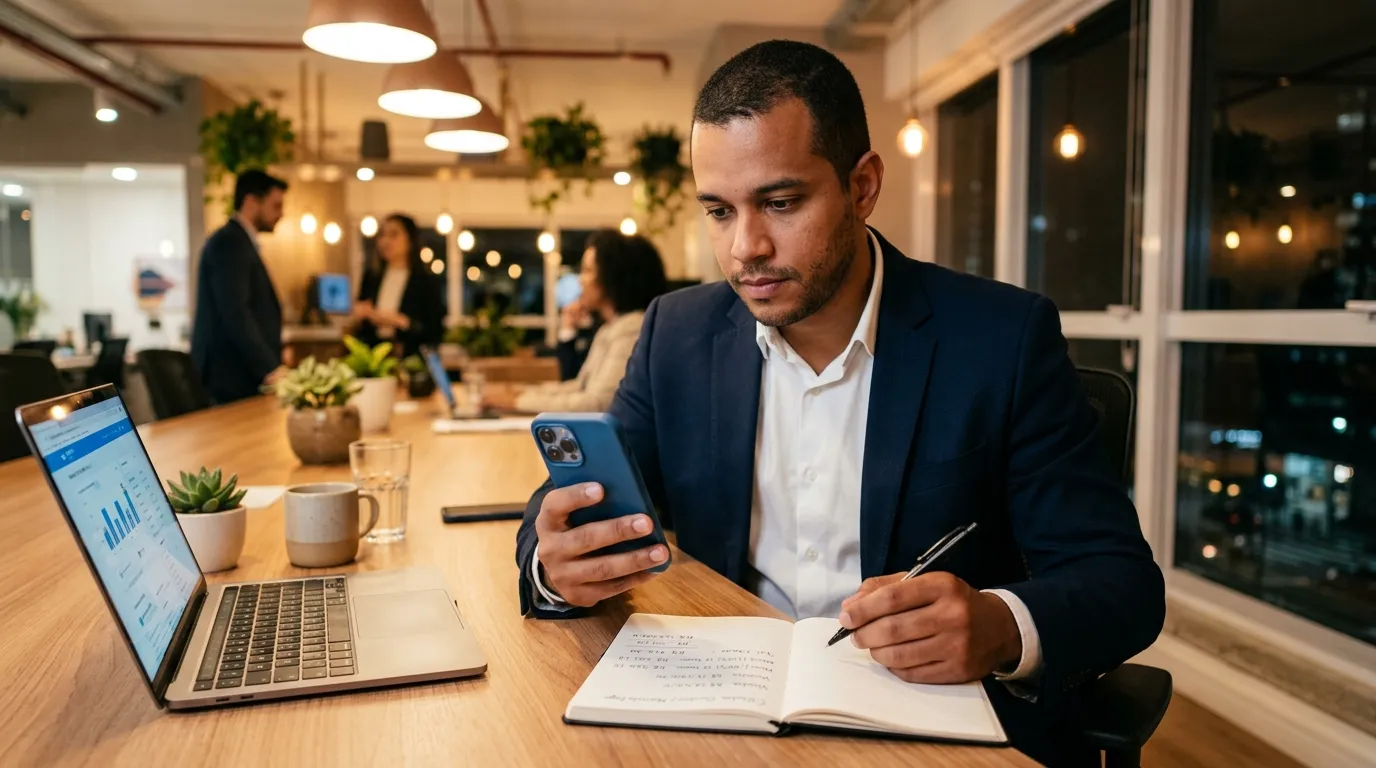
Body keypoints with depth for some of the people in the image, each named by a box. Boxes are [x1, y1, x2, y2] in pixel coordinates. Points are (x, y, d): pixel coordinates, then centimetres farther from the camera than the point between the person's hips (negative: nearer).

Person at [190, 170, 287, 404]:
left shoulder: (240, 243, 19)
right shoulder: (230, 242, -12)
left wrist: (271, 362, 12)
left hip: (245, 377, 10)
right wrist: (269, 369, -24)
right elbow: (234, 313, -22)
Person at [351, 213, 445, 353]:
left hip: (410, 360, -3)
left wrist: (401, 322, -16)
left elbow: (436, 331, -8)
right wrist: (359, 317, -4)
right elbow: (360, 332, 17)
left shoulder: (428, 281, -3)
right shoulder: (371, 278, 11)